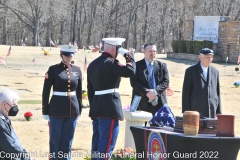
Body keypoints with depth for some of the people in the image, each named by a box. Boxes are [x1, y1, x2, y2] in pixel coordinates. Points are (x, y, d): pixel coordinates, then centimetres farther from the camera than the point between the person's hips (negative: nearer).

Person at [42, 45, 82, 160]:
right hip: (57, 110, -4)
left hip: (72, 110, 4)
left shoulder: (77, 70, 6)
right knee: (55, 140, 3)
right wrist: (45, 112, -5)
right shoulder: (53, 69, -5)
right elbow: (46, 92, -3)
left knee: (68, 140, 10)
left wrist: (79, 110, 12)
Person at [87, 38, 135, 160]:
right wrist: (128, 56, -8)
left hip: (96, 108, 9)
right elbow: (130, 71, -24)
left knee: (97, 144, 14)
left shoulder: (93, 64, 15)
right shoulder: (110, 63, -13)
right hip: (110, 108, -9)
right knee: (106, 145, -7)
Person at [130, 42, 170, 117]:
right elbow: (134, 82, -6)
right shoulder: (137, 65, 3)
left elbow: (166, 82, 3)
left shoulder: (162, 66, 11)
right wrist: (146, 92, -18)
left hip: (159, 103, 2)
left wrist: (155, 91, -14)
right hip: (142, 102, -2)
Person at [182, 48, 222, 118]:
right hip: (196, 111, -4)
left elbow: (217, 92, 14)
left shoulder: (215, 71, 12)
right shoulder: (190, 71, 0)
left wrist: (218, 111, 10)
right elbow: (186, 93, -1)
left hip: (212, 112, 4)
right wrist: (186, 112, -6)